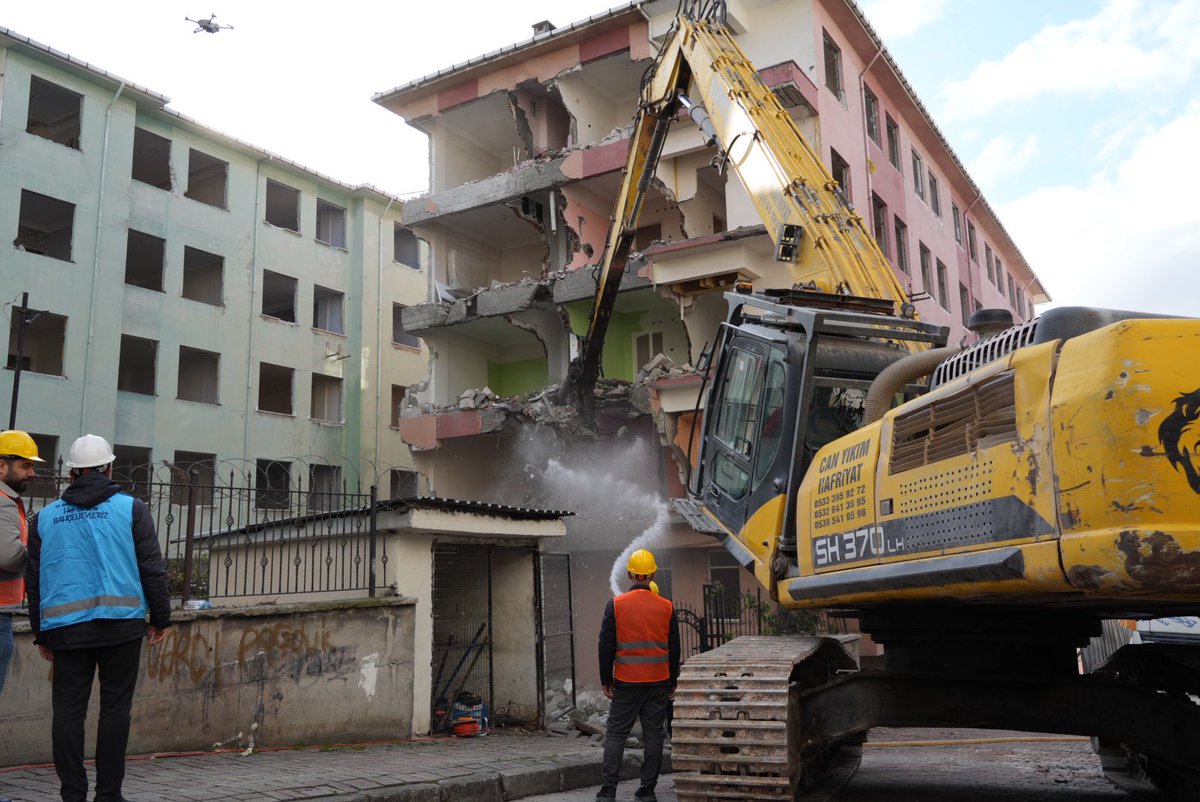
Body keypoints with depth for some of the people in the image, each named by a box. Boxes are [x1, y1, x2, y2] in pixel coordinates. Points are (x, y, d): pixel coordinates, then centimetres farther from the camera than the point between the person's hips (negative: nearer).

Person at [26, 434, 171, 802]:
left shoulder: (46, 517, 13)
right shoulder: (130, 509, 3)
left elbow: (34, 581, 15)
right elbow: (152, 569, -1)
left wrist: (41, 634, 21)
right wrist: (161, 617, 6)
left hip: (65, 627, 3)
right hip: (121, 622, -2)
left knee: (68, 710, 7)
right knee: (115, 707, 3)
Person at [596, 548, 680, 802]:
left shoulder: (615, 605, -6)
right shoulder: (667, 607, 0)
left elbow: (606, 646, -4)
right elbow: (674, 648, 6)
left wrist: (606, 680, 5)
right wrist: (673, 682, 15)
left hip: (626, 682, -1)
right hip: (658, 682, 2)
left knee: (616, 734, 6)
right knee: (653, 735, 8)